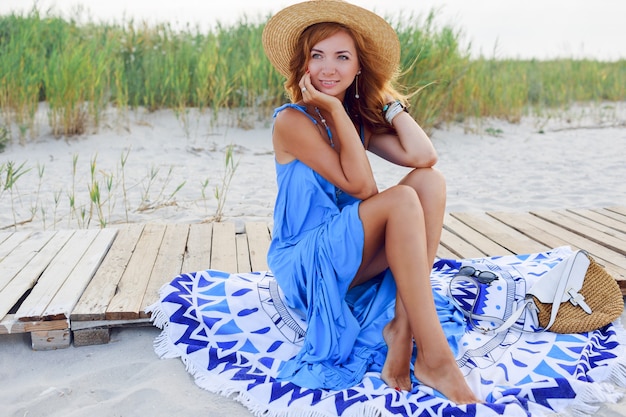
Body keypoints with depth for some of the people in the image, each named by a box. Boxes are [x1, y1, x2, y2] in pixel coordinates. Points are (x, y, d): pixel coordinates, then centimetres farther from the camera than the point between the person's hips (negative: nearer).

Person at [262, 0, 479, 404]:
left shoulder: (360, 121, 8)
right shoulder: (292, 120, -12)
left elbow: (424, 155, -10)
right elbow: (361, 186, -21)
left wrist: (387, 99, -2)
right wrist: (334, 110, -20)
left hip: (354, 259, 6)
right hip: (304, 265, -6)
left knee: (430, 181, -17)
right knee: (401, 200, -29)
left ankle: (402, 332, -24)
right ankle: (433, 357, -28)